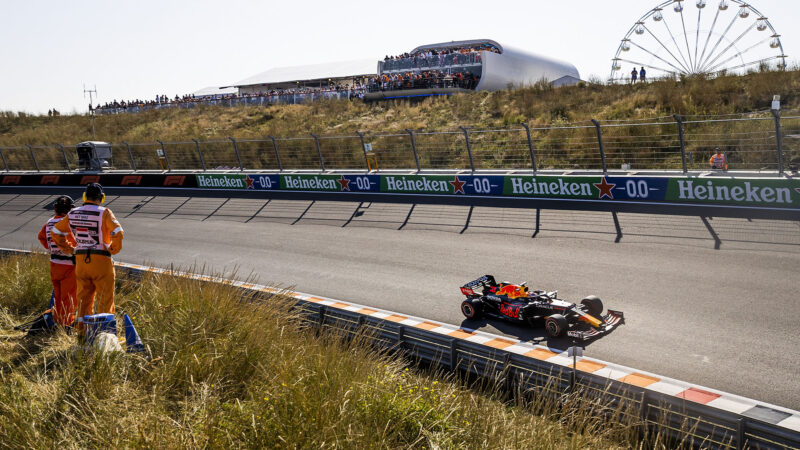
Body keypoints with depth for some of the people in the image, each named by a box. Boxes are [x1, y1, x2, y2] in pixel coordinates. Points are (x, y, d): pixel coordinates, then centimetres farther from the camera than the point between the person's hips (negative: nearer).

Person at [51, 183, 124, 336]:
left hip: (80, 260, 5)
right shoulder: (104, 213, -10)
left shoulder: (73, 213, 7)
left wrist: (70, 249, 19)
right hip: (101, 260, -5)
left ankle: (82, 330, 20)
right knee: (105, 297, 4)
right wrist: (113, 249, -5)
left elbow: (56, 231, 17)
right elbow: (117, 232, -21)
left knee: (83, 296, 15)